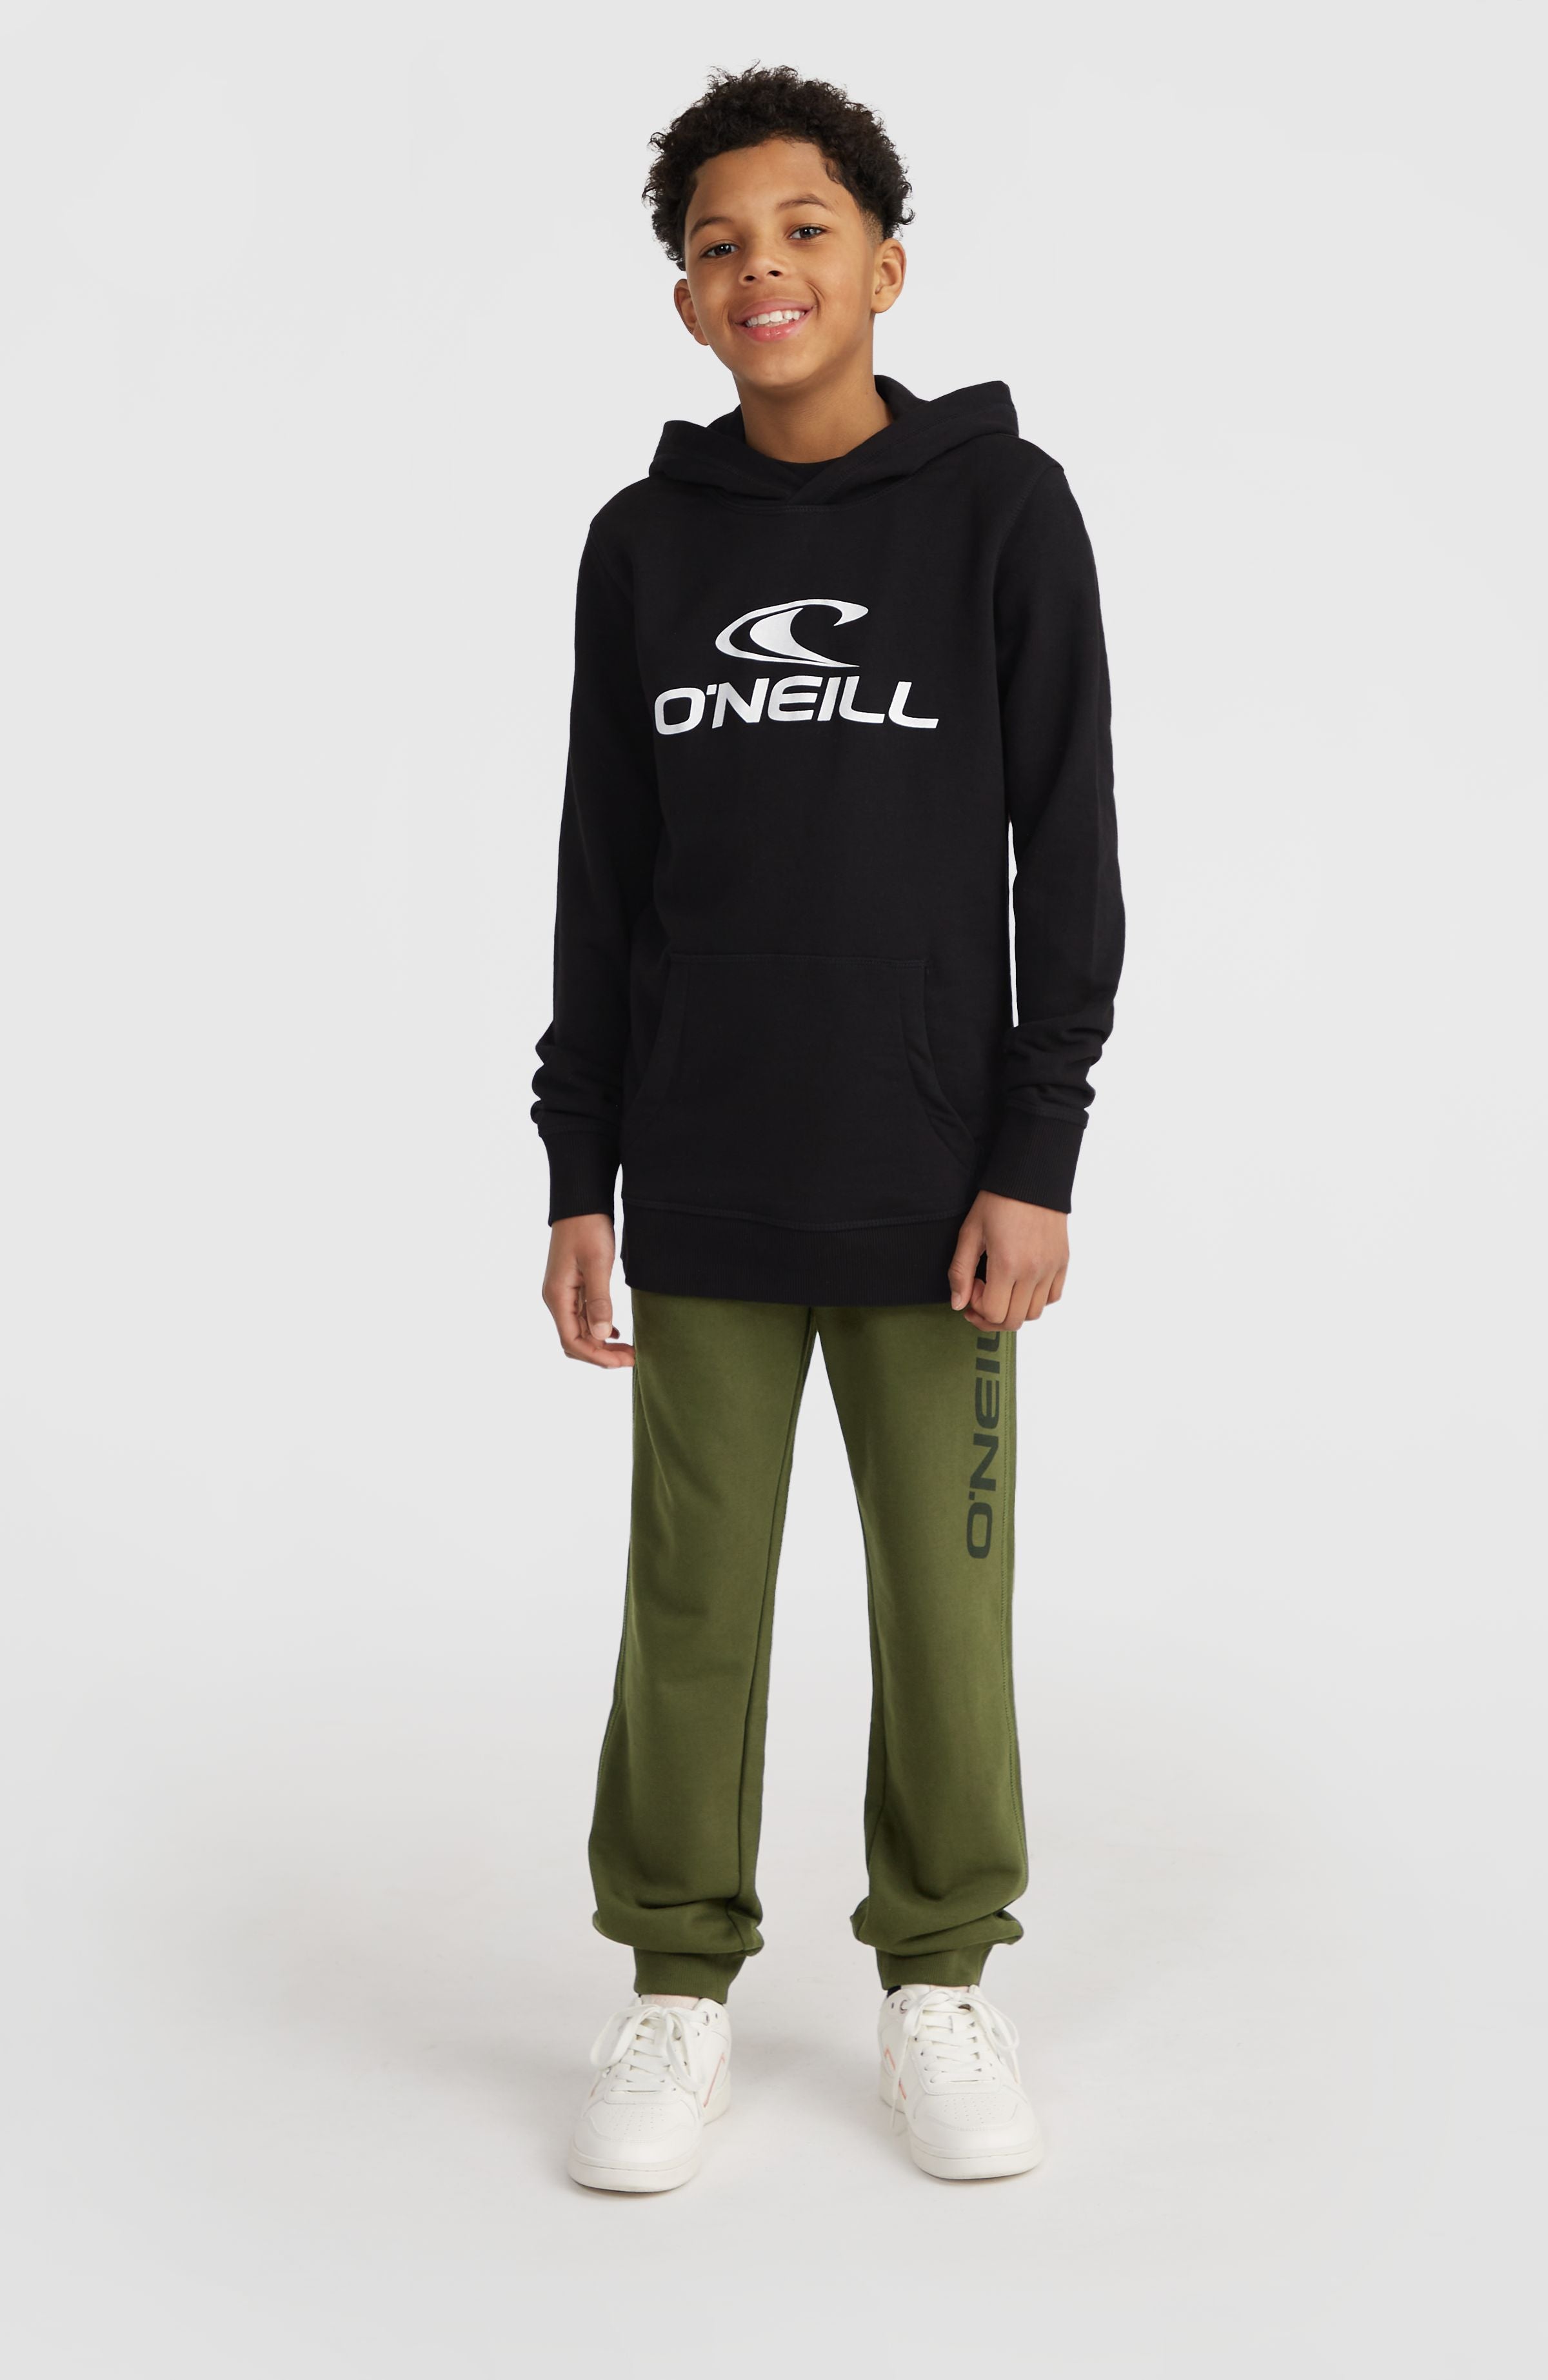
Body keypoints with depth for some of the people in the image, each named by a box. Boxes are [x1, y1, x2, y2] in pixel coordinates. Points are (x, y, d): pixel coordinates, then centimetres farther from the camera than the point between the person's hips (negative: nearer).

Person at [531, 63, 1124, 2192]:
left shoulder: (1003, 508, -1)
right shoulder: (644, 545, 6)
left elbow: (1069, 853, -3)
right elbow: (606, 881, 9)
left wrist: (1036, 1156, -8)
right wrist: (578, 1174, 5)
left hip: (929, 1186, -2)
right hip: (701, 1193, 2)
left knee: (944, 1591, 6)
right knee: (692, 1598, 6)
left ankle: (941, 1979, 23)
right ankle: (680, 1988, 21)